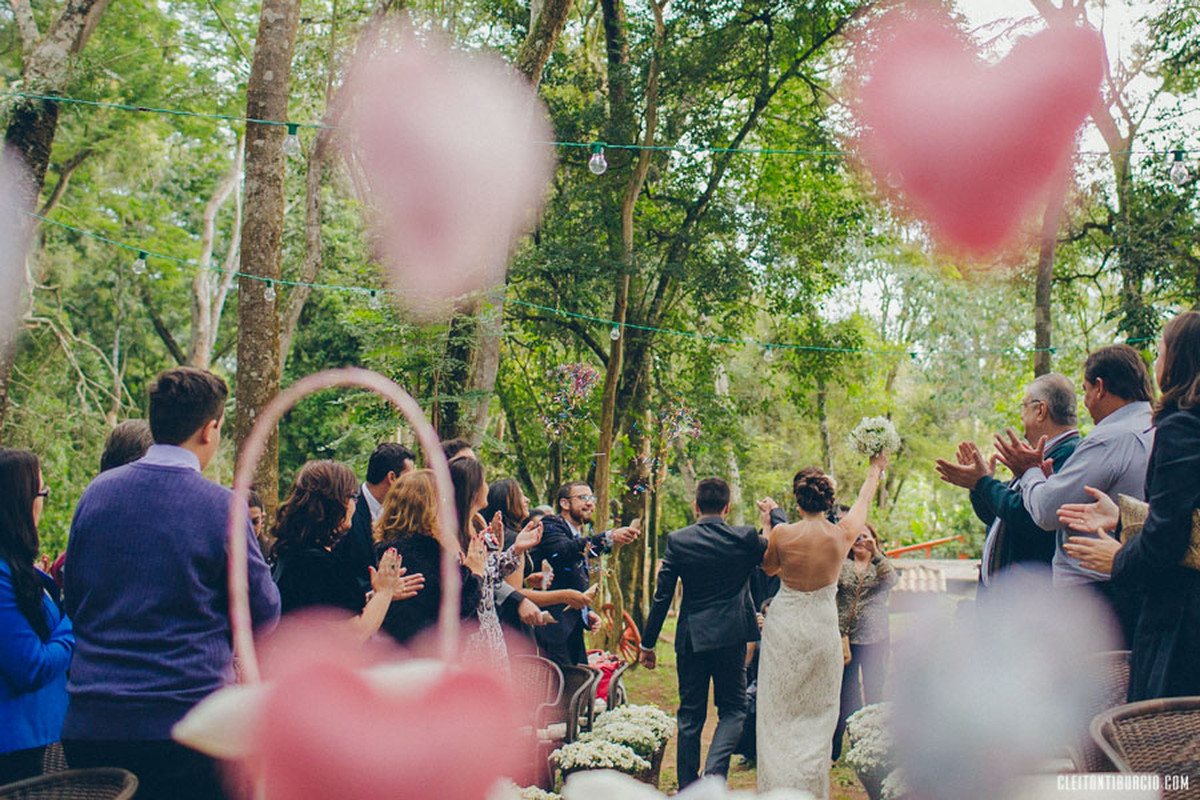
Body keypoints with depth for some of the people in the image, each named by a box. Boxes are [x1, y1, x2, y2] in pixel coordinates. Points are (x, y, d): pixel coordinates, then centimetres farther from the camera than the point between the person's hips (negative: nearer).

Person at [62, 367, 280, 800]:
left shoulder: (96, 491, 1)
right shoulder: (221, 507, -13)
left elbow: (72, 600, 13)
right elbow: (265, 614, -5)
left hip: (88, 723, 5)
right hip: (185, 721, -5)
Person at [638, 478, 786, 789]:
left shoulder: (677, 540, -5)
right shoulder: (745, 538, -7)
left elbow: (662, 596, -3)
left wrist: (647, 643, 4)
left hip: (691, 638, 1)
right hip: (731, 637, -1)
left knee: (690, 714, 12)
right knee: (733, 708, 12)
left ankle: (687, 786, 18)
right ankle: (714, 771, -8)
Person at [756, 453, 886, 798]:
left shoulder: (781, 534, -12)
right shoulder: (842, 534, -8)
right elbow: (863, 502, 13)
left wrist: (767, 523, 17)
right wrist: (875, 470, 31)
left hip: (784, 629, -1)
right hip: (822, 630, 1)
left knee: (779, 714, 9)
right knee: (817, 715, 11)